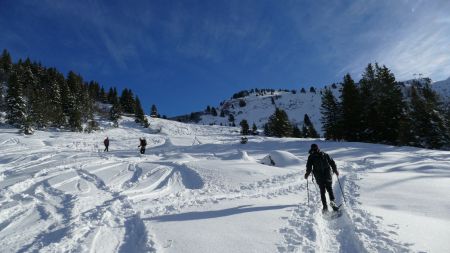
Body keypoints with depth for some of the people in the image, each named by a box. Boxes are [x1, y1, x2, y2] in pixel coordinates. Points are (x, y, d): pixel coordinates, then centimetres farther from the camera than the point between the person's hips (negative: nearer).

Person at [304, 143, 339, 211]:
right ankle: (332, 201, -13)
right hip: (327, 175, 1)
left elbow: (309, 167, -5)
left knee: (322, 191, 7)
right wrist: (335, 170, 22)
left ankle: (325, 206, 1)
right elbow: (332, 162, 11)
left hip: (319, 176, -1)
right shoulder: (325, 154, 10)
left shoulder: (311, 157, 2)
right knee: (330, 189, 10)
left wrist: (307, 174, 7)